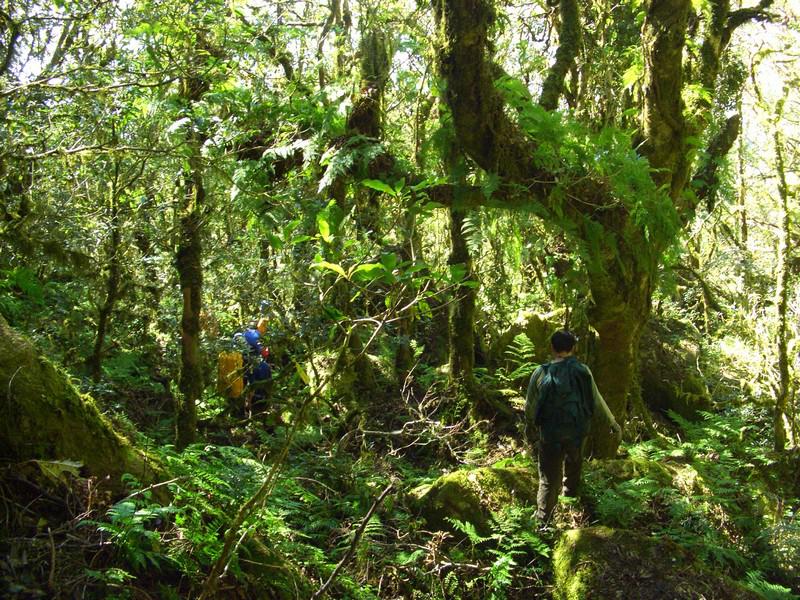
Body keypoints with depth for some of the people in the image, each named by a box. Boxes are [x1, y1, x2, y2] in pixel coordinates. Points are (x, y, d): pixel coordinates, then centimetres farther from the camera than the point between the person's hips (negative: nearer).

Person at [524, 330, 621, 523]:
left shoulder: (541, 373, -12)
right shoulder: (582, 371, -10)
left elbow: (530, 406, -3)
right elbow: (597, 400, -2)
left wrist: (530, 428, 15)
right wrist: (613, 422, 13)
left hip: (550, 434, -2)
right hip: (577, 432, 2)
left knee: (549, 478, 8)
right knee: (574, 462, 31)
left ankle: (543, 521, 12)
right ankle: (570, 491, 51)